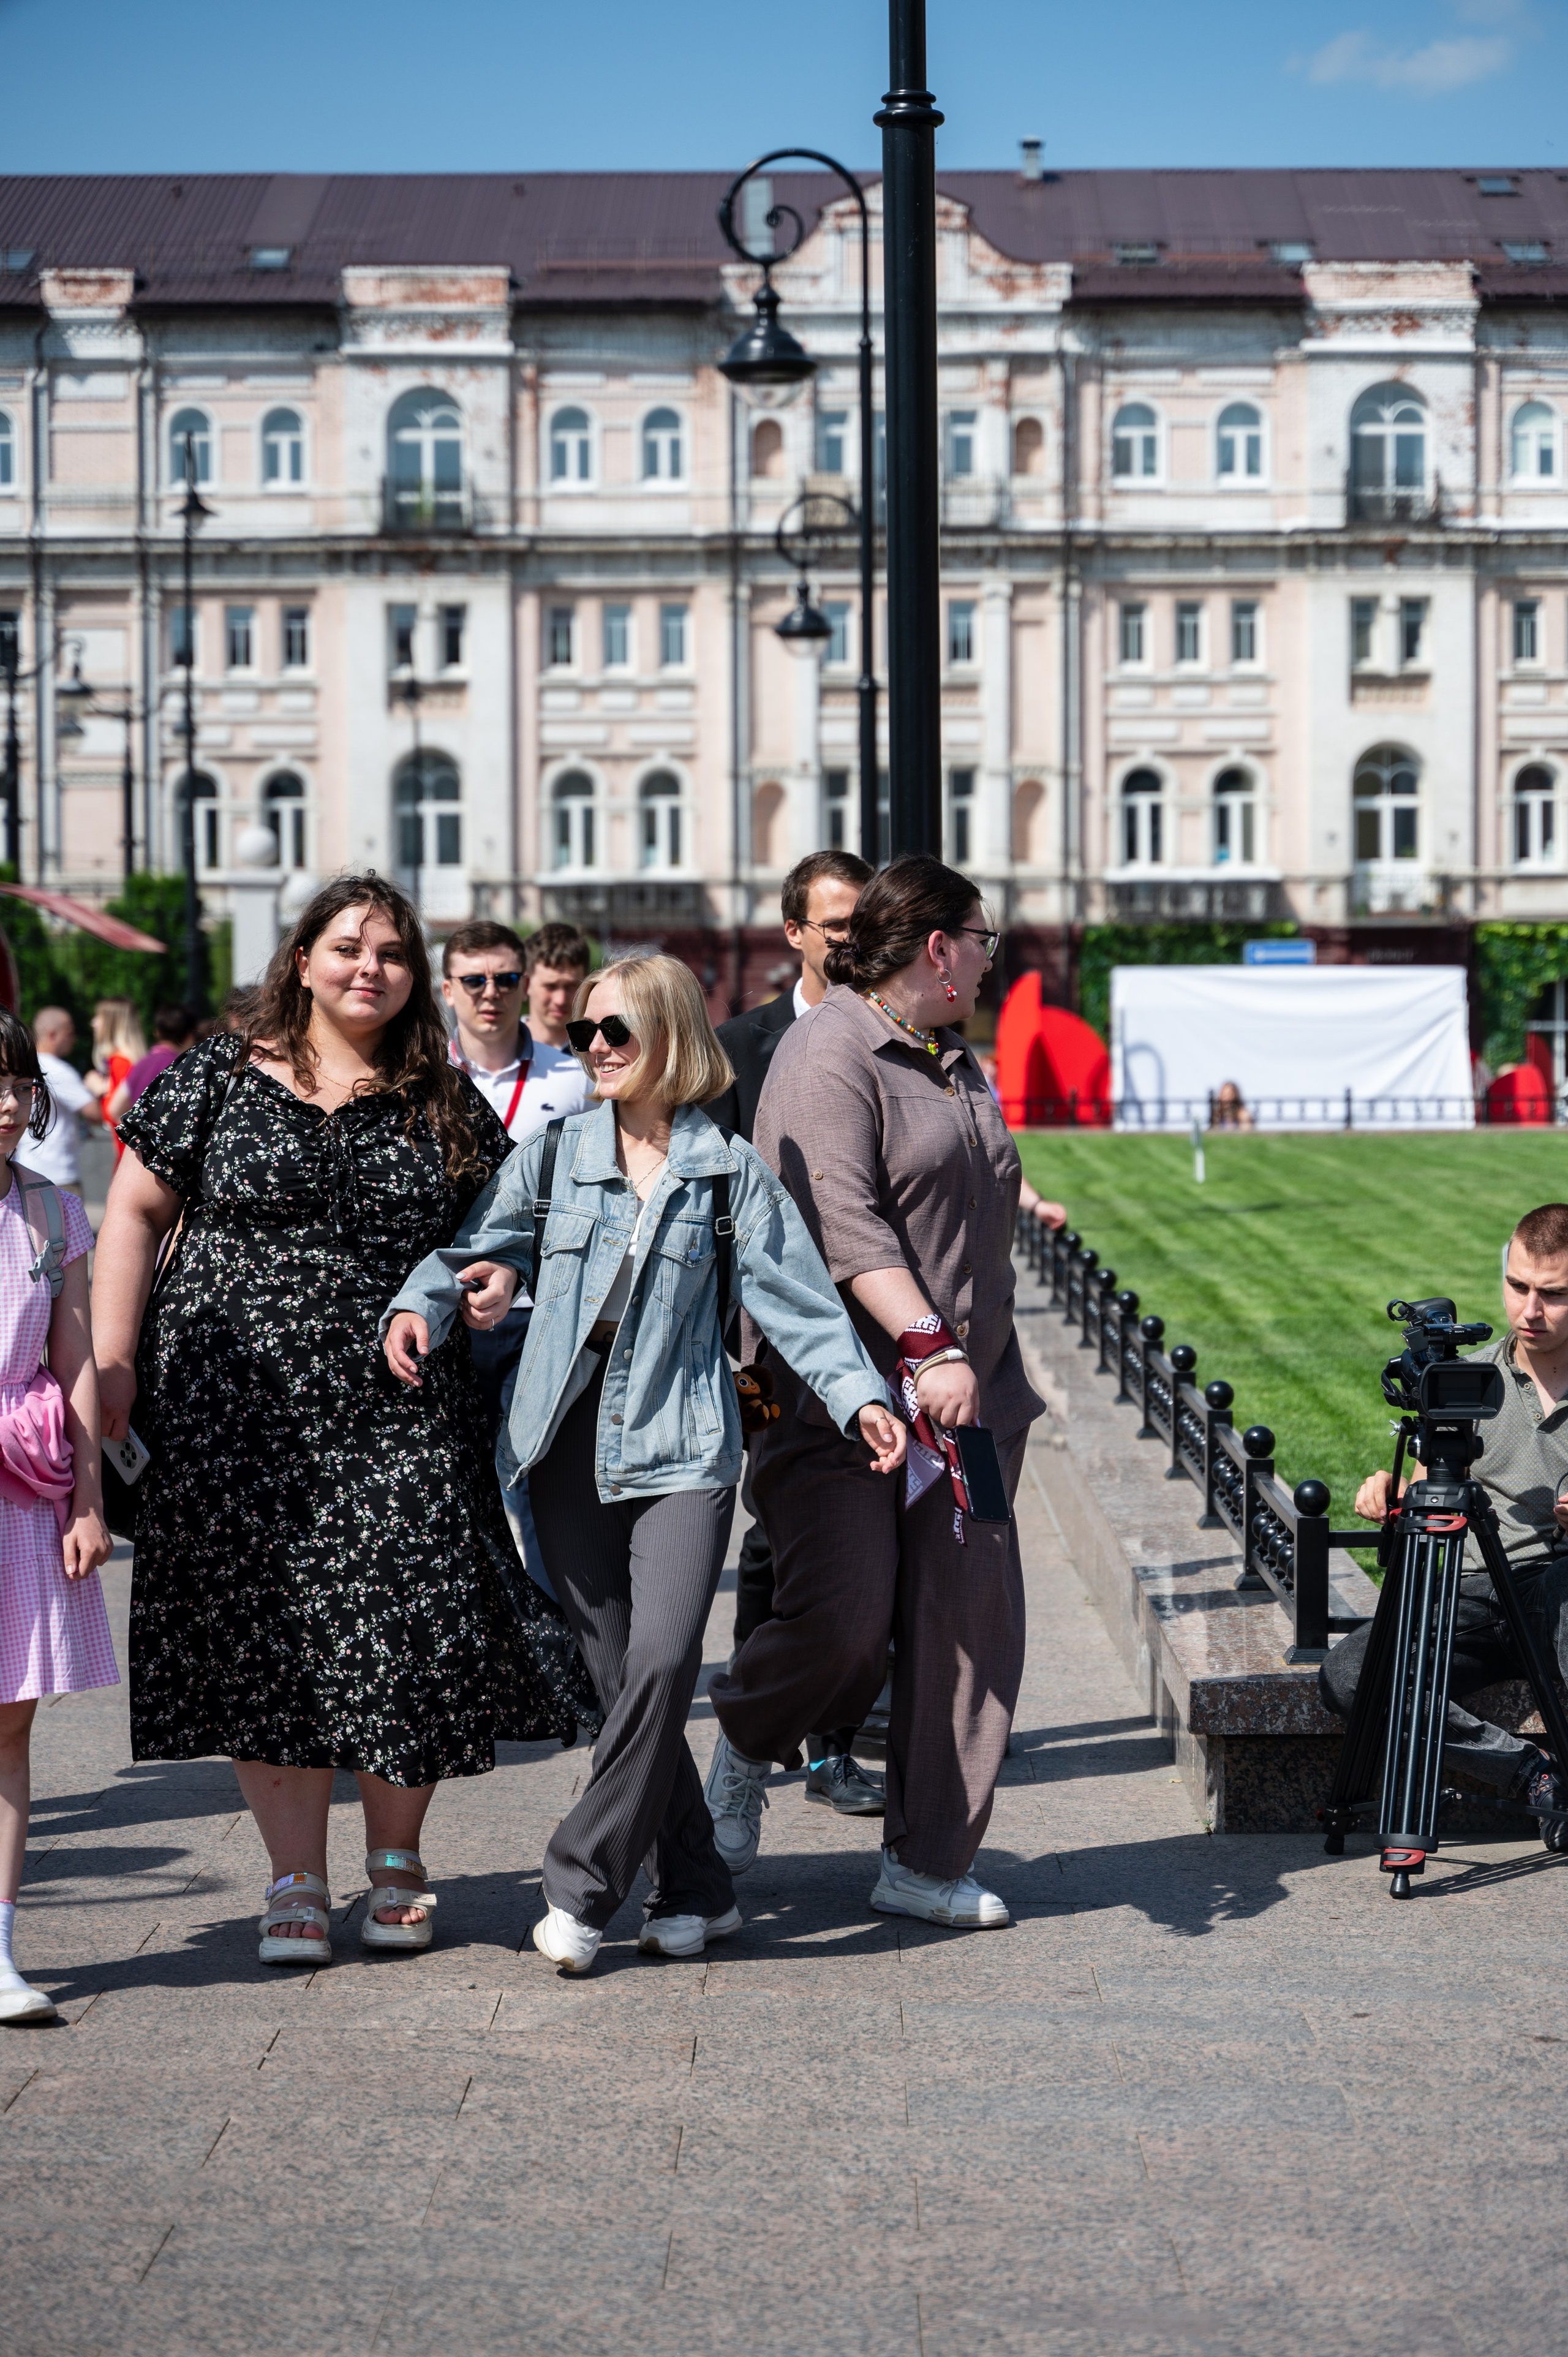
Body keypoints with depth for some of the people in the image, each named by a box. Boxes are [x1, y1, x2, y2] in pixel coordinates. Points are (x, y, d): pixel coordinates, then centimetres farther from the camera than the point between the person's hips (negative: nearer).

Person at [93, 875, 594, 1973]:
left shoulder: (444, 1102, 9)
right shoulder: (218, 1079, 4)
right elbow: (135, 1214, 5)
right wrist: (112, 1362, -1)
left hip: (400, 1413, 1)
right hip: (239, 1408, -1)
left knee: (411, 1625, -6)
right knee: (265, 1634, 0)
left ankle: (395, 1861, 15)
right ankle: (298, 1882, 9)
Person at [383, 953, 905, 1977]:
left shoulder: (731, 1172, 4)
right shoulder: (557, 1153, 8)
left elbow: (795, 1296, 3)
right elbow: (476, 1241, 14)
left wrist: (859, 1395, -7)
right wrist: (421, 1305, -5)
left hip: (681, 1443, -2)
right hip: (570, 1441, 2)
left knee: (663, 1656, -18)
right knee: (619, 1670, 3)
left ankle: (582, 1886, -9)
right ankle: (696, 1889, 14)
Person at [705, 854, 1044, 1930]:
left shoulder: (959, 1065, 20)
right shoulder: (831, 1051, -8)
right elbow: (844, 1222, -20)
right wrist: (928, 1346, -28)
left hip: (966, 1402, 8)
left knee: (970, 1621, 2)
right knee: (842, 1619, -14)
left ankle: (926, 1863, 9)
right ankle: (745, 1745, 18)